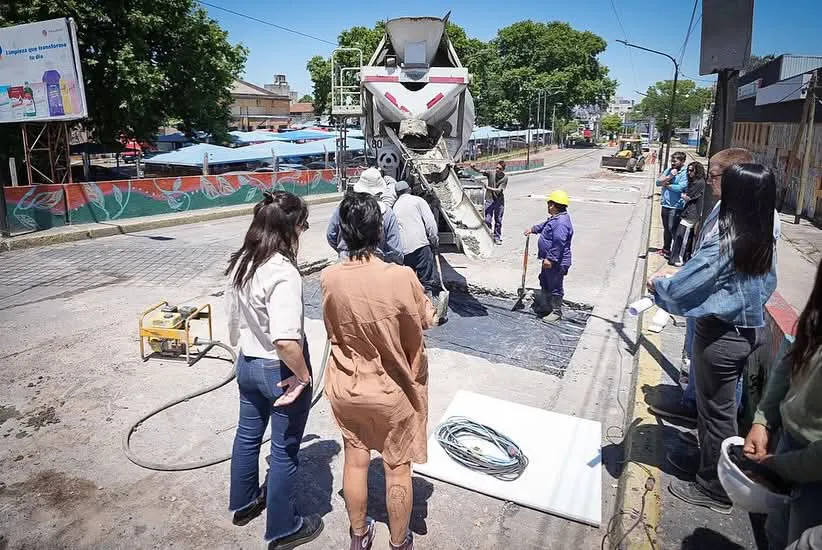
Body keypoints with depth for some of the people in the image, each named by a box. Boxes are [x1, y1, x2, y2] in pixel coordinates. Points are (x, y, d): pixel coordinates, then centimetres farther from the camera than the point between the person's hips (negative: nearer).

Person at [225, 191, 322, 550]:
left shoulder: (240, 263, -3)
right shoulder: (283, 272, -29)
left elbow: (233, 319, 9)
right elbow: (286, 340, -38)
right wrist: (303, 375, -22)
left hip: (247, 363, 8)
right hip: (280, 370, -8)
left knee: (247, 435, 26)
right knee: (285, 450, 11)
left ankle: (243, 503, 50)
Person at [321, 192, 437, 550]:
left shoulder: (328, 278, -15)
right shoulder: (401, 277, -26)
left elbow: (333, 330, 0)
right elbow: (427, 321, -10)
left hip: (346, 388, 3)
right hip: (391, 390, -3)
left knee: (355, 460, 22)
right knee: (397, 469, 17)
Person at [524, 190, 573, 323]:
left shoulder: (561, 223, -27)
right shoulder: (556, 218, 8)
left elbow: (559, 243, -32)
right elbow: (545, 225, 30)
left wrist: (550, 259, -31)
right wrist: (533, 229, 33)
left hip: (557, 262, -12)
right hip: (550, 259, 12)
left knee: (555, 287, 0)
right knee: (544, 282, 24)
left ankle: (556, 313, 12)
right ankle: (548, 306, 39)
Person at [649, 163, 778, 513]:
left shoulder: (723, 241, -26)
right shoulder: (765, 242, -1)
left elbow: (684, 286, -25)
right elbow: (766, 285, 12)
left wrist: (658, 285, -6)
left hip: (721, 335, -8)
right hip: (749, 330, 8)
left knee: (716, 411, 7)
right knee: (723, 404, 24)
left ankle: (714, 490, 23)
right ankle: (708, 460, 44)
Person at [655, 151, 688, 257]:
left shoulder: (684, 173, -10)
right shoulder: (668, 170, 10)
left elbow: (680, 187, -22)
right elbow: (658, 182, 1)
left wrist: (666, 185, -9)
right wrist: (669, 177, -13)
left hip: (675, 206, -7)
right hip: (665, 204, 7)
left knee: (672, 228, -7)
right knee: (666, 228, 18)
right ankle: (666, 249, 31)